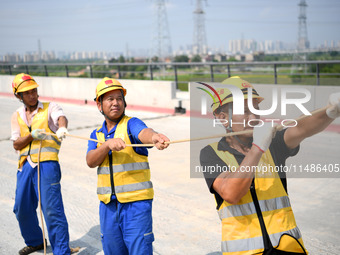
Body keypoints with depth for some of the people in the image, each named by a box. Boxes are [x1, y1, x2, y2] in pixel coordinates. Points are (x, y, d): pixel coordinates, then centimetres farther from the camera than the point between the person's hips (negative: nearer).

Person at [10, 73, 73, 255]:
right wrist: (32, 135, -12)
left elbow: (61, 117, -19)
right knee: (22, 208, 13)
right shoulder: (17, 116, 16)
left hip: (46, 163, -5)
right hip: (25, 166, 5)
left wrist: (62, 127, -43)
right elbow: (16, 145, 8)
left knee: (52, 209, -10)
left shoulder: (50, 108, 4)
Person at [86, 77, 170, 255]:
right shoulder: (97, 134, 12)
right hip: (108, 205, 5)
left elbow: (143, 133, -28)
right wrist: (108, 144, -23)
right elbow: (90, 161, -5)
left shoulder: (131, 124, -4)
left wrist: (154, 137, -52)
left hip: (136, 202, -5)